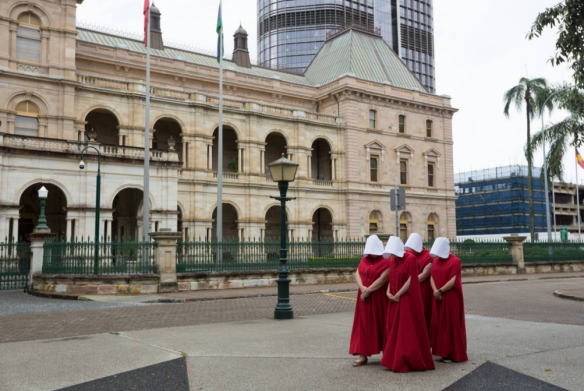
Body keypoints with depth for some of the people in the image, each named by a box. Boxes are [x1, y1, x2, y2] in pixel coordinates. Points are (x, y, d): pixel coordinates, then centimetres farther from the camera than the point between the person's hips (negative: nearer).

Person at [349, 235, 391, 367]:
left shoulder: (386, 262, -8)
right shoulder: (364, 260, 10)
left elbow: (383, 278, -18)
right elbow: (357, 274, 3)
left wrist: (368, 290, -17)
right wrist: (362, 287, -15)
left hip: (379, 299, -5)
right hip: (364, 298, 5)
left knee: (380, 324, 6)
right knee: (363, 325, 3)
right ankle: (363, 355, 5)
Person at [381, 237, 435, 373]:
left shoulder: (411, 259, -12)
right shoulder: (392, 260, 9)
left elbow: (411, 280, -15)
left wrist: (397, 295, -13)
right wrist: (388, 292, -2)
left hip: (407, 301, -7)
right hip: (395, 301, 7)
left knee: (407, 331, -3)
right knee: (394, 331, 9)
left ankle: (409, 362, 6)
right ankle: (395, 360, 17)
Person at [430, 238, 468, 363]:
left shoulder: (455, 261, -10)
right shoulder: (436, 261, 10)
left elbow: (453, 280, -16)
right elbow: (432, 277, 3)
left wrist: (440, 291, -17)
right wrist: (435, 290, -13)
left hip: (451, 298, -6)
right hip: (438, 298, 6)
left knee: (451, 324, 0)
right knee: (438, 324, 8)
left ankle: (452, 353, 10)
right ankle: (443, 350, 18)